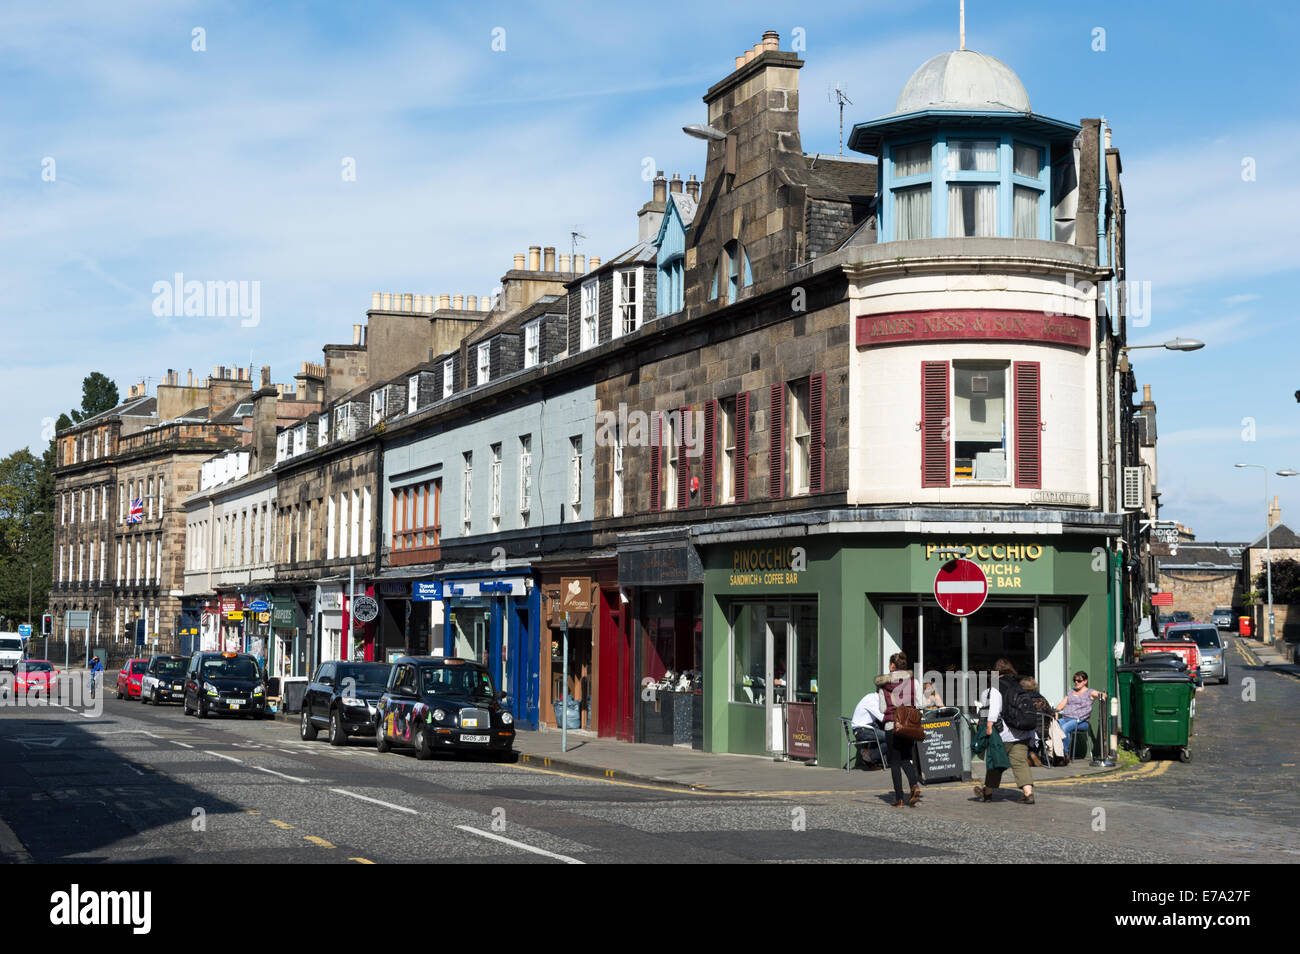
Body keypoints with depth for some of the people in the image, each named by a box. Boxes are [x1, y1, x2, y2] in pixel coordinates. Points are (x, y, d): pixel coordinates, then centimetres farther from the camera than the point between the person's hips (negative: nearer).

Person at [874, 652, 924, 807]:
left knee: (895, 761, 5)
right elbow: (919, 704, -1)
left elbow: (882, 707, 2)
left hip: (891, 724, -2)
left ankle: (899, 798, 0)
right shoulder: (913, 681, 4)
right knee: (906, 758, 15)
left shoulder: (882, 682, 0)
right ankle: (914, 785, -11)